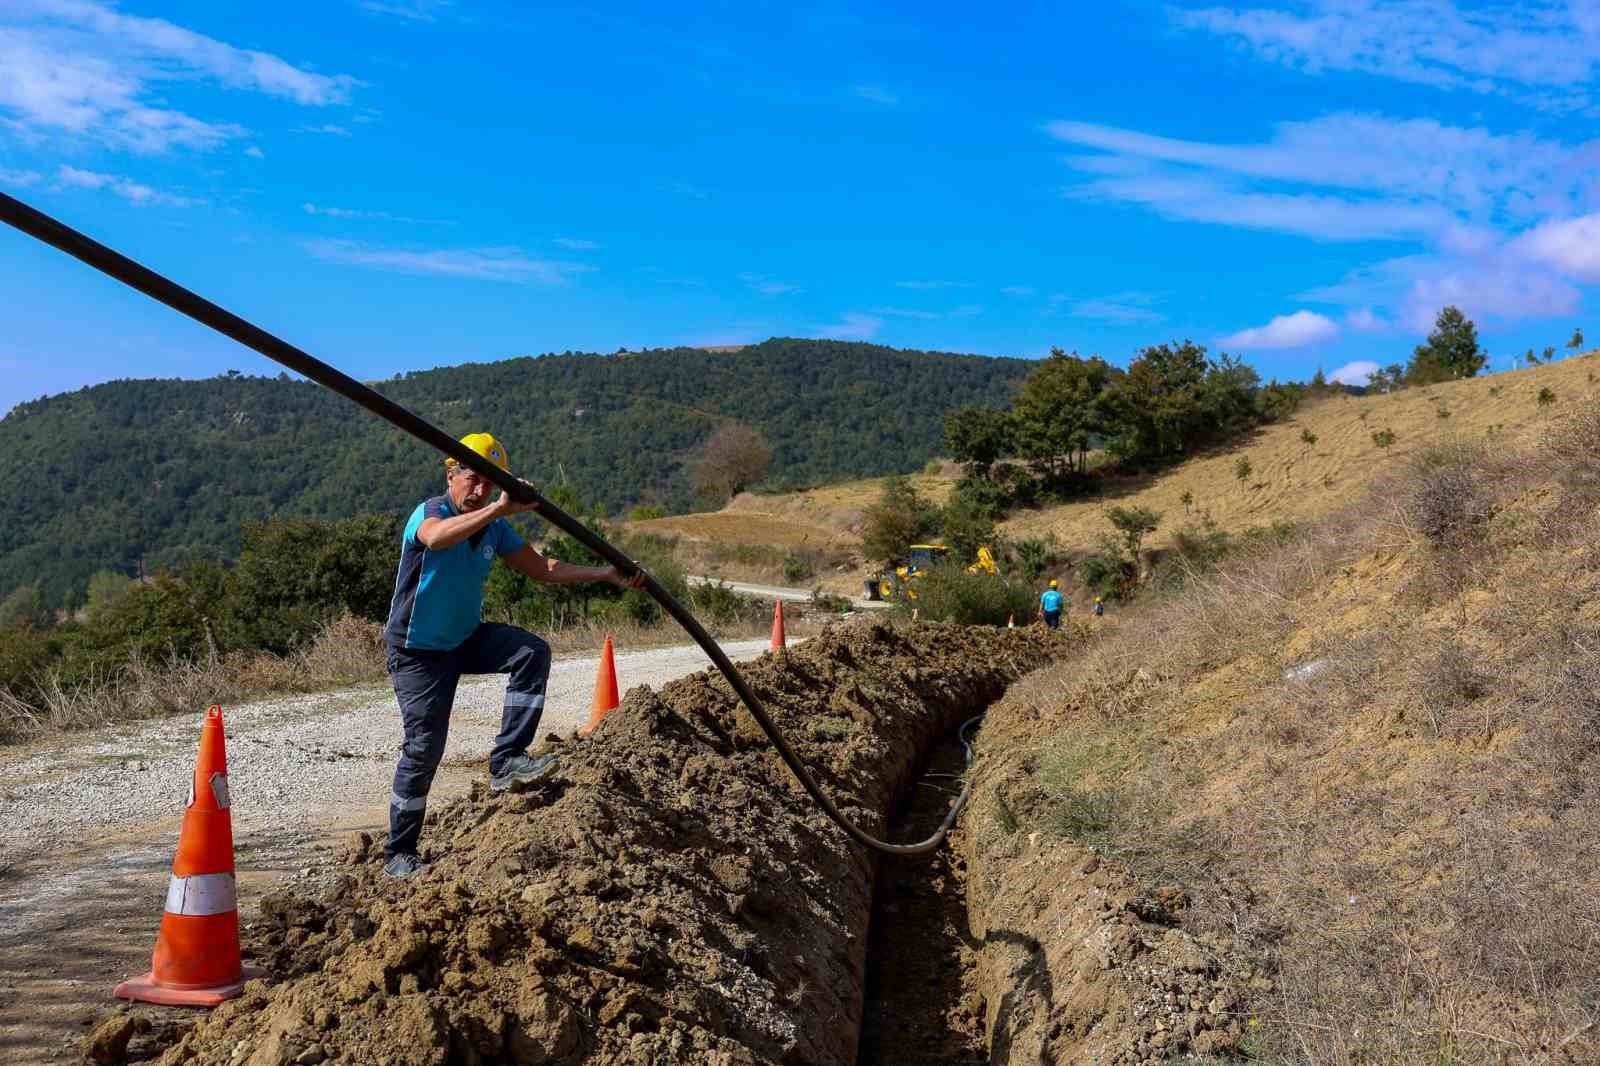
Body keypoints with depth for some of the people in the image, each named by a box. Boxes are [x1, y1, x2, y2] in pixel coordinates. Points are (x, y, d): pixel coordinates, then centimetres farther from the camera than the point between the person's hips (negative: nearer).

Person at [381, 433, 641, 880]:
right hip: (418, 651, -6)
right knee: (424, 748, -6)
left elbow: (542, 569, 3)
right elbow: (436, 538, -46)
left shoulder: (494, 529, 0)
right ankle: (398, 855, 10)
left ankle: (507, 760, -15)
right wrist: (499, 509, -56)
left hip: (465, 638, 6)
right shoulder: (429, 512, -20)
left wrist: (606, 573, -6)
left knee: (532, 652, -18)